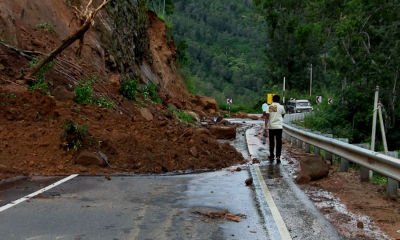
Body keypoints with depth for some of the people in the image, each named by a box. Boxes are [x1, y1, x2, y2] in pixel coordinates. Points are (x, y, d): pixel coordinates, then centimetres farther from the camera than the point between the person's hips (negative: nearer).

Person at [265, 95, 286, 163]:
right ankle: (278, 156, -12)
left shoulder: (269, 107, 1)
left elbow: (267, 117, -6)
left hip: (271, 127, 2)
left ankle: (271, 156, 22)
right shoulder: (281, 107, 0)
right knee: (279, 142, 0)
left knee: (271, 142, 13)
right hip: (279, 127, -2)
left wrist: (266, 126, -8)